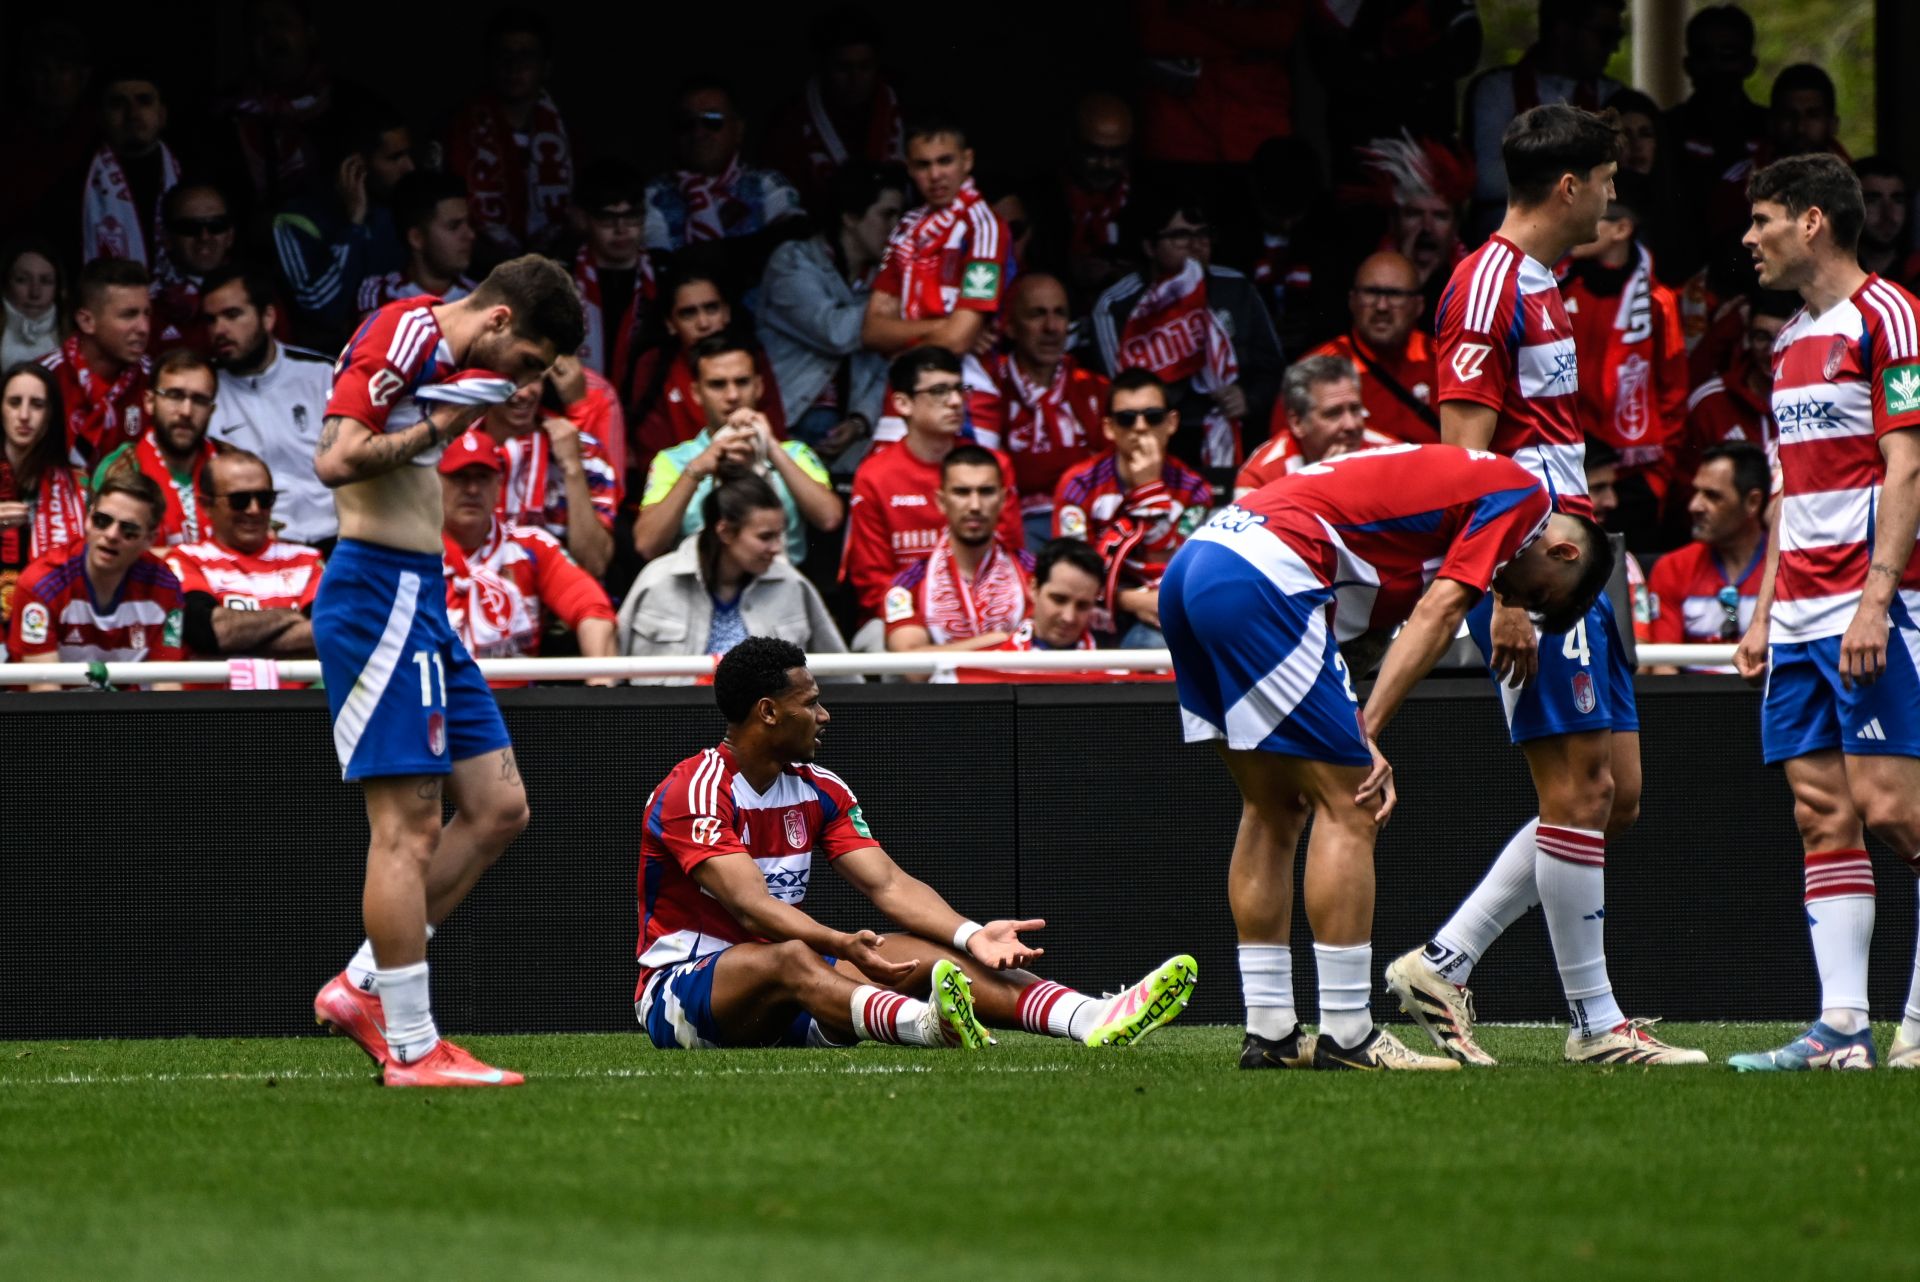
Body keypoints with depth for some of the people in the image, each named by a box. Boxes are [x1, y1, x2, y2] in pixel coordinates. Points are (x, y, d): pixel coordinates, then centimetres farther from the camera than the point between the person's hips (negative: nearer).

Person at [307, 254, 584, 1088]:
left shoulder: (441, 355, 17)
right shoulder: (402, 335, -13)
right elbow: (336, 460, -22)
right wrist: (436, 429, -18)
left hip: (418, 601, 10)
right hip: (381, 593, -10)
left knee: (498, 808, 10)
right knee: (408, 825, -8)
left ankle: (361, 989, 14)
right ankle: (410, 1048, -5)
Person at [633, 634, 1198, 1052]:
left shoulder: (820, 791, 9)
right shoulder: (695, 792, -16)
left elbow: (889, 883, -2)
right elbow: (750, 905, -29)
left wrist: (971, 936, -20)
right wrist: (845, 946, -44)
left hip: (786, 1001, 7)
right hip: (681, 987, -7)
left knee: (916, 952, -15)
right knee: (789, 960, -38)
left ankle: (1093, 1020, -35)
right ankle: (927, 1025, -70)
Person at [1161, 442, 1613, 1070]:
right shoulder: (1520, 494, 5)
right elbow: (1438, 613, -6)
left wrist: (1356, 741, 7)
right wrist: (1366, 734, -9)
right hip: (1261, 574, -10)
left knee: (1274, 807, 17)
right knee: (1349, 806, -4)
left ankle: (1268, 1032, 17)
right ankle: (1346, 1036, -4)